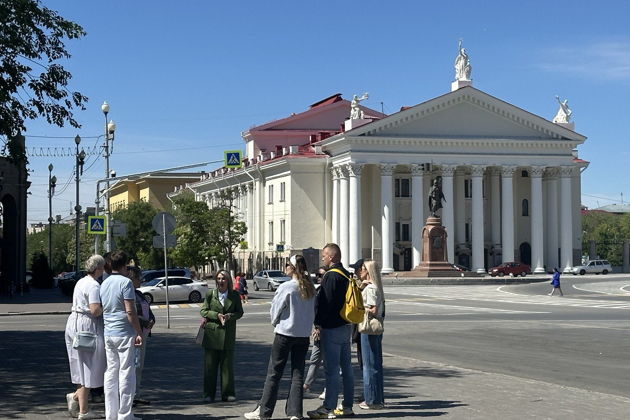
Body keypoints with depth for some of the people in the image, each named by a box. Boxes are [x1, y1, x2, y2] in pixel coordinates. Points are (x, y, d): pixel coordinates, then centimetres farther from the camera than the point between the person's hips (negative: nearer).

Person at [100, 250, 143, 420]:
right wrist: (139, 332, -11)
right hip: (124, 334, -7)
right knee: (126, 373, -2)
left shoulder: (104, 283, 12)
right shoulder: (125, 282, -12)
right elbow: (130, 312, -17)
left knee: (111, 372, 10)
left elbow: (101, 310, 16)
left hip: (108, 334, 7)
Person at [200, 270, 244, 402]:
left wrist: (230, 316, -14)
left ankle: (228, 393, 12)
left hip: (228, 335, 1)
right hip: (212, 333, -1)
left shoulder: (235, 296, 5)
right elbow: (203, 311, 1)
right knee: (210, 364, 2)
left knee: (227, 364, 4)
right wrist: (217, 315, -14)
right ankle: (209, 394, 9)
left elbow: (239, 312, 6)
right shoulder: (210, 294, 2)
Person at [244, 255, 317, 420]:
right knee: (298, 373, 9)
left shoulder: (286, 287, -15)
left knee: (274, 373, 3)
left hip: (285, 333, -5)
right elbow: (313, 310, 8)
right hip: (304, 334, 5)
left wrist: (275, 322, 12)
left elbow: (275, 309, -6)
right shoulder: (310, 288, 1)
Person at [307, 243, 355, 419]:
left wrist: (318, 324, -12)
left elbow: (324, 302, -19)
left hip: (332, 329, -9)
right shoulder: (347, 275, 13)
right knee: (346, 368, 11)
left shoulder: (331, 276, -15)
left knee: (331, 369, -7)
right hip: (346, 326, 9)